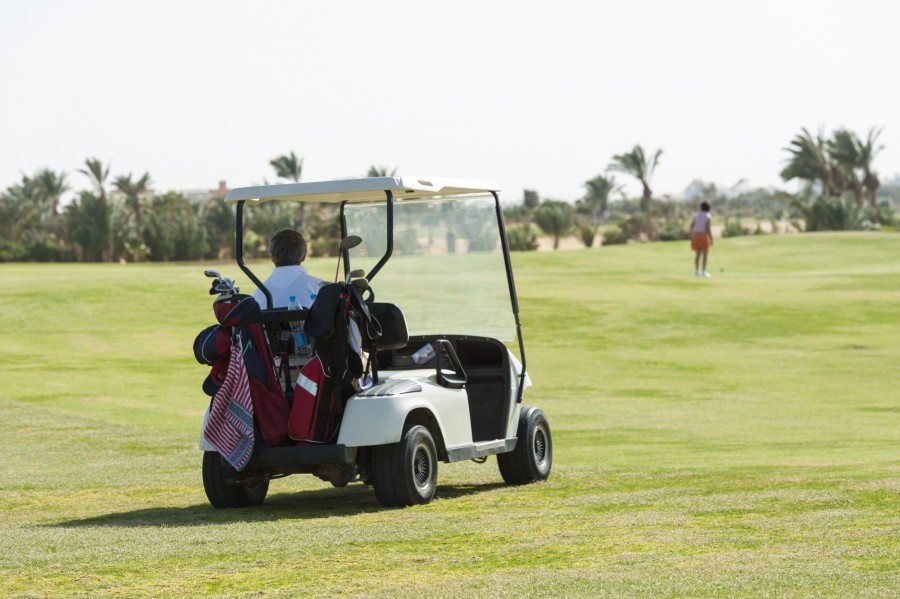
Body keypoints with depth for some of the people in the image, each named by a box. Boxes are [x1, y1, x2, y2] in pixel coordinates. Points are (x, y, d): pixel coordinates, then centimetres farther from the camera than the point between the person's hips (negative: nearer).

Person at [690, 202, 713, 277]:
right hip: (704, 235, -5)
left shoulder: (696, 215, 10)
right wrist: (711, 239, -10)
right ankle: (703, 271, -7)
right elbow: (708, 228, -14)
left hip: (696, 235, 5)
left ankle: (696, 271, 7)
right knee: (705, 254, -2)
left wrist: (691, 237, 12)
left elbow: (691, 226, 7)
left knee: (697, 254, 10)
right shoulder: (708, 216, -6)